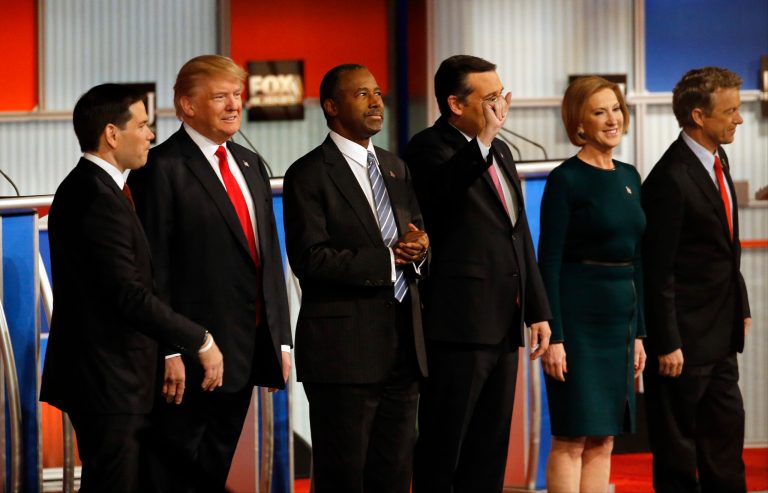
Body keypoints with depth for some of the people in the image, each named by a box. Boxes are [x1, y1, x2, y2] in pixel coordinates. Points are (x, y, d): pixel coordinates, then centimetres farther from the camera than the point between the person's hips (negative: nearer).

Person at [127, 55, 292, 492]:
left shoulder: (250, 165, 16)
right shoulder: (162, 168, -9)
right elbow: (153, 267, -13)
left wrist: (280, 340, 12)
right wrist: (169, 352, -18)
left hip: (246, 352, 7)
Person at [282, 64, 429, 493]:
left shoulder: (397, 168, 16)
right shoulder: (310, 175, -6)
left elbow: (418, 237, 19)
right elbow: (310, 259, -16)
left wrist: (419, 248, -6)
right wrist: (389, 258, -15)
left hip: (403, 345, 6)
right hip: (344, 349, -6)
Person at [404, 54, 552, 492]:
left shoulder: (500, 152, 17)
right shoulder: (429, 148, -8)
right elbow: (441, 187, -32)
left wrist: (538, 309, 19)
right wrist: (482, 141, -40)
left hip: (503, 325, 8)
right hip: (460, 324, -8)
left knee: (489, 455, 12)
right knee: (442, 454, -3)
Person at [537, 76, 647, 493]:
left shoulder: (629, 177, 13)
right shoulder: (565, 180, -8)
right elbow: (548, 262, -11)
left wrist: (638, 332, 15)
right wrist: (553, 337, -16)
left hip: (620, 316, 7)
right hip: (578, 316, -7)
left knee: (603, 441, 8)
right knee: (572, 438, -5)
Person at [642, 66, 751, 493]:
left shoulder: (717, 161, 9)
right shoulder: (671, 179, -20)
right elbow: (658, 271, -19)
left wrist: (741, 308, 16)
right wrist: (667, 344, -19)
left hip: (720, 333, 9)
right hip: (685, 336, -9)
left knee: (726, 431, 15)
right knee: (678, 442, 2)